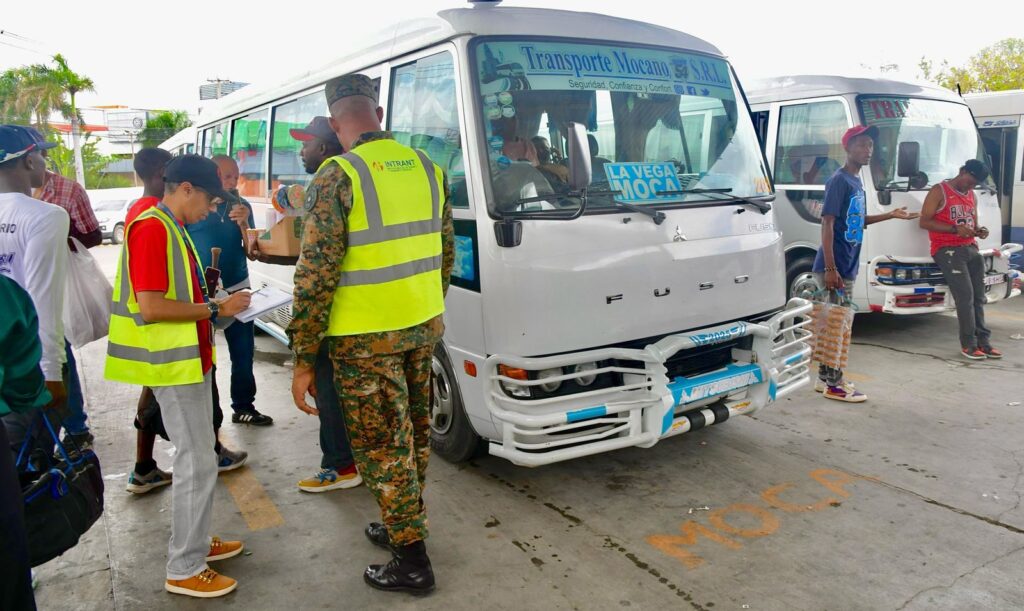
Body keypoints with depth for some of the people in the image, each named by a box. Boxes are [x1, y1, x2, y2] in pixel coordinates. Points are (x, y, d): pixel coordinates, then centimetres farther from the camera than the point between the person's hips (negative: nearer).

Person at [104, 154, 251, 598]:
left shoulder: (171, 228, 13)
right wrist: (216, 309, -17)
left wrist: (218, 303, 7)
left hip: (189, 358, 10)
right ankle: (184, 570, 8)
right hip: (174, 363, -10)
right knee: (197, 463, -4)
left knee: (196, 457, 17)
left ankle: (195, 542, 31)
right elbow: (150, 307, -24)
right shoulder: (152, 229, -17)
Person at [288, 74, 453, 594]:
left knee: (382, 446, 6)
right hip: (423, 328, 7)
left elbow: (315, 274, -17)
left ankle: (411, 560, 17)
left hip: (365, 339, -6)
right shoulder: (426, 168, 5)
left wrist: (303, 358, -10)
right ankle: (404, 525, 38)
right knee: (413, 433, 20)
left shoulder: (336, 177, -13)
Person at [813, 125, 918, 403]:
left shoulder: (856, 182, 14)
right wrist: (830, 268, -23)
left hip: (848, 267, 9)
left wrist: (890, 215, 17)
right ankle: (834, 384, 4)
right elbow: (827, 223, -18)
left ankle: (826, 377, 22)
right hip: (835, 267, -9)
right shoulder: (839, 180, -13)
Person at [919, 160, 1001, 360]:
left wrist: (979, 231, 3)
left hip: (971, 249, 7)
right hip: (948, 251, -7)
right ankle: (969, 344, -7)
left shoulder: (972, 196, 21)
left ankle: (983, 341, 7)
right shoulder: (939, 191, -2)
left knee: (979, 296, 3)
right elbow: (924, 222, -10)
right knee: (965, 295, -13)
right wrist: (955, 229, -19)